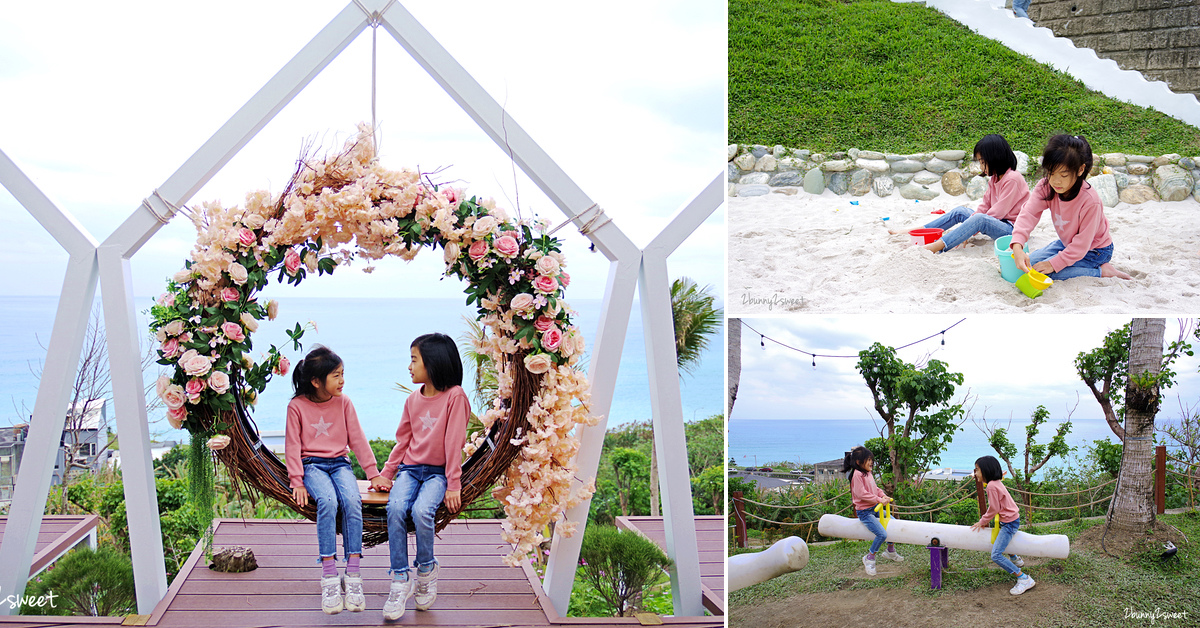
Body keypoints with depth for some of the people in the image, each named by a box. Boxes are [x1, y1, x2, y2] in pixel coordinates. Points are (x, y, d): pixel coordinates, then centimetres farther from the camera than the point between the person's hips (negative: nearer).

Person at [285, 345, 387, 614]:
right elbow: (293, 446, 1)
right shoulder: (297, 406, -1)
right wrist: (297, 482, -9)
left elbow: (357, 440, 9)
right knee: (328, 501, -35)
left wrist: (373, 474, 5)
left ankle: (353, 576, -30)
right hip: (312, 465, -2)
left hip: (339, 463, 2)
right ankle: (329, 578, -34)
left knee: (352, 500, -31)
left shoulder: (343, 402, 6)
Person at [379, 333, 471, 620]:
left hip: (437, 471, -4)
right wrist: (386, 473, 10)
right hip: (410, 468, 5)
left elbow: (454, 442, -10)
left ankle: (426, 569, -5)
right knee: (395, 508, -25)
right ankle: (400, 580, -19)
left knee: (421, 511, -31)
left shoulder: (454, 396, -8)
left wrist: (453, 485, -12)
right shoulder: (413, 399, 11)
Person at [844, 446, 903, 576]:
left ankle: (890, 551, 34)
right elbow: (861, 494, -25)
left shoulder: (868, 474, 11)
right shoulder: (857, 475, -19)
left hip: (874, 509, 10)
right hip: (864, 512, -10)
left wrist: (883, 496, 1)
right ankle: (869, 558, -3)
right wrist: (879, 500, -22)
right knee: (882, 534, -22)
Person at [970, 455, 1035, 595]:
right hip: (1011, 519, 11)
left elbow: (994, 509, -17)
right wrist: (985, 520, 14)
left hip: (1009, 522, -11)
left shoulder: (992, 486, -22)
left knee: (996, 556, -16)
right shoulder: (996, 482, 8)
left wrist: (982, 522, -4)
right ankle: (1015, 560, 54)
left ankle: (1024, 579, -15)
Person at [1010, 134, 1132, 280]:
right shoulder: (1045, 187, -17)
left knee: (1046, 272, -23)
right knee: (1030, 263, -1)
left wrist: (1054, 264, -32)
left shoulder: (1090, 200, -33)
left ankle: (1102, 271, -10)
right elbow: (1029, 213, -31)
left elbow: (1082, 244, -28)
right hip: (1067, 243, 7)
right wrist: (1017, 246, -48)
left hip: (1094, 251, -7)